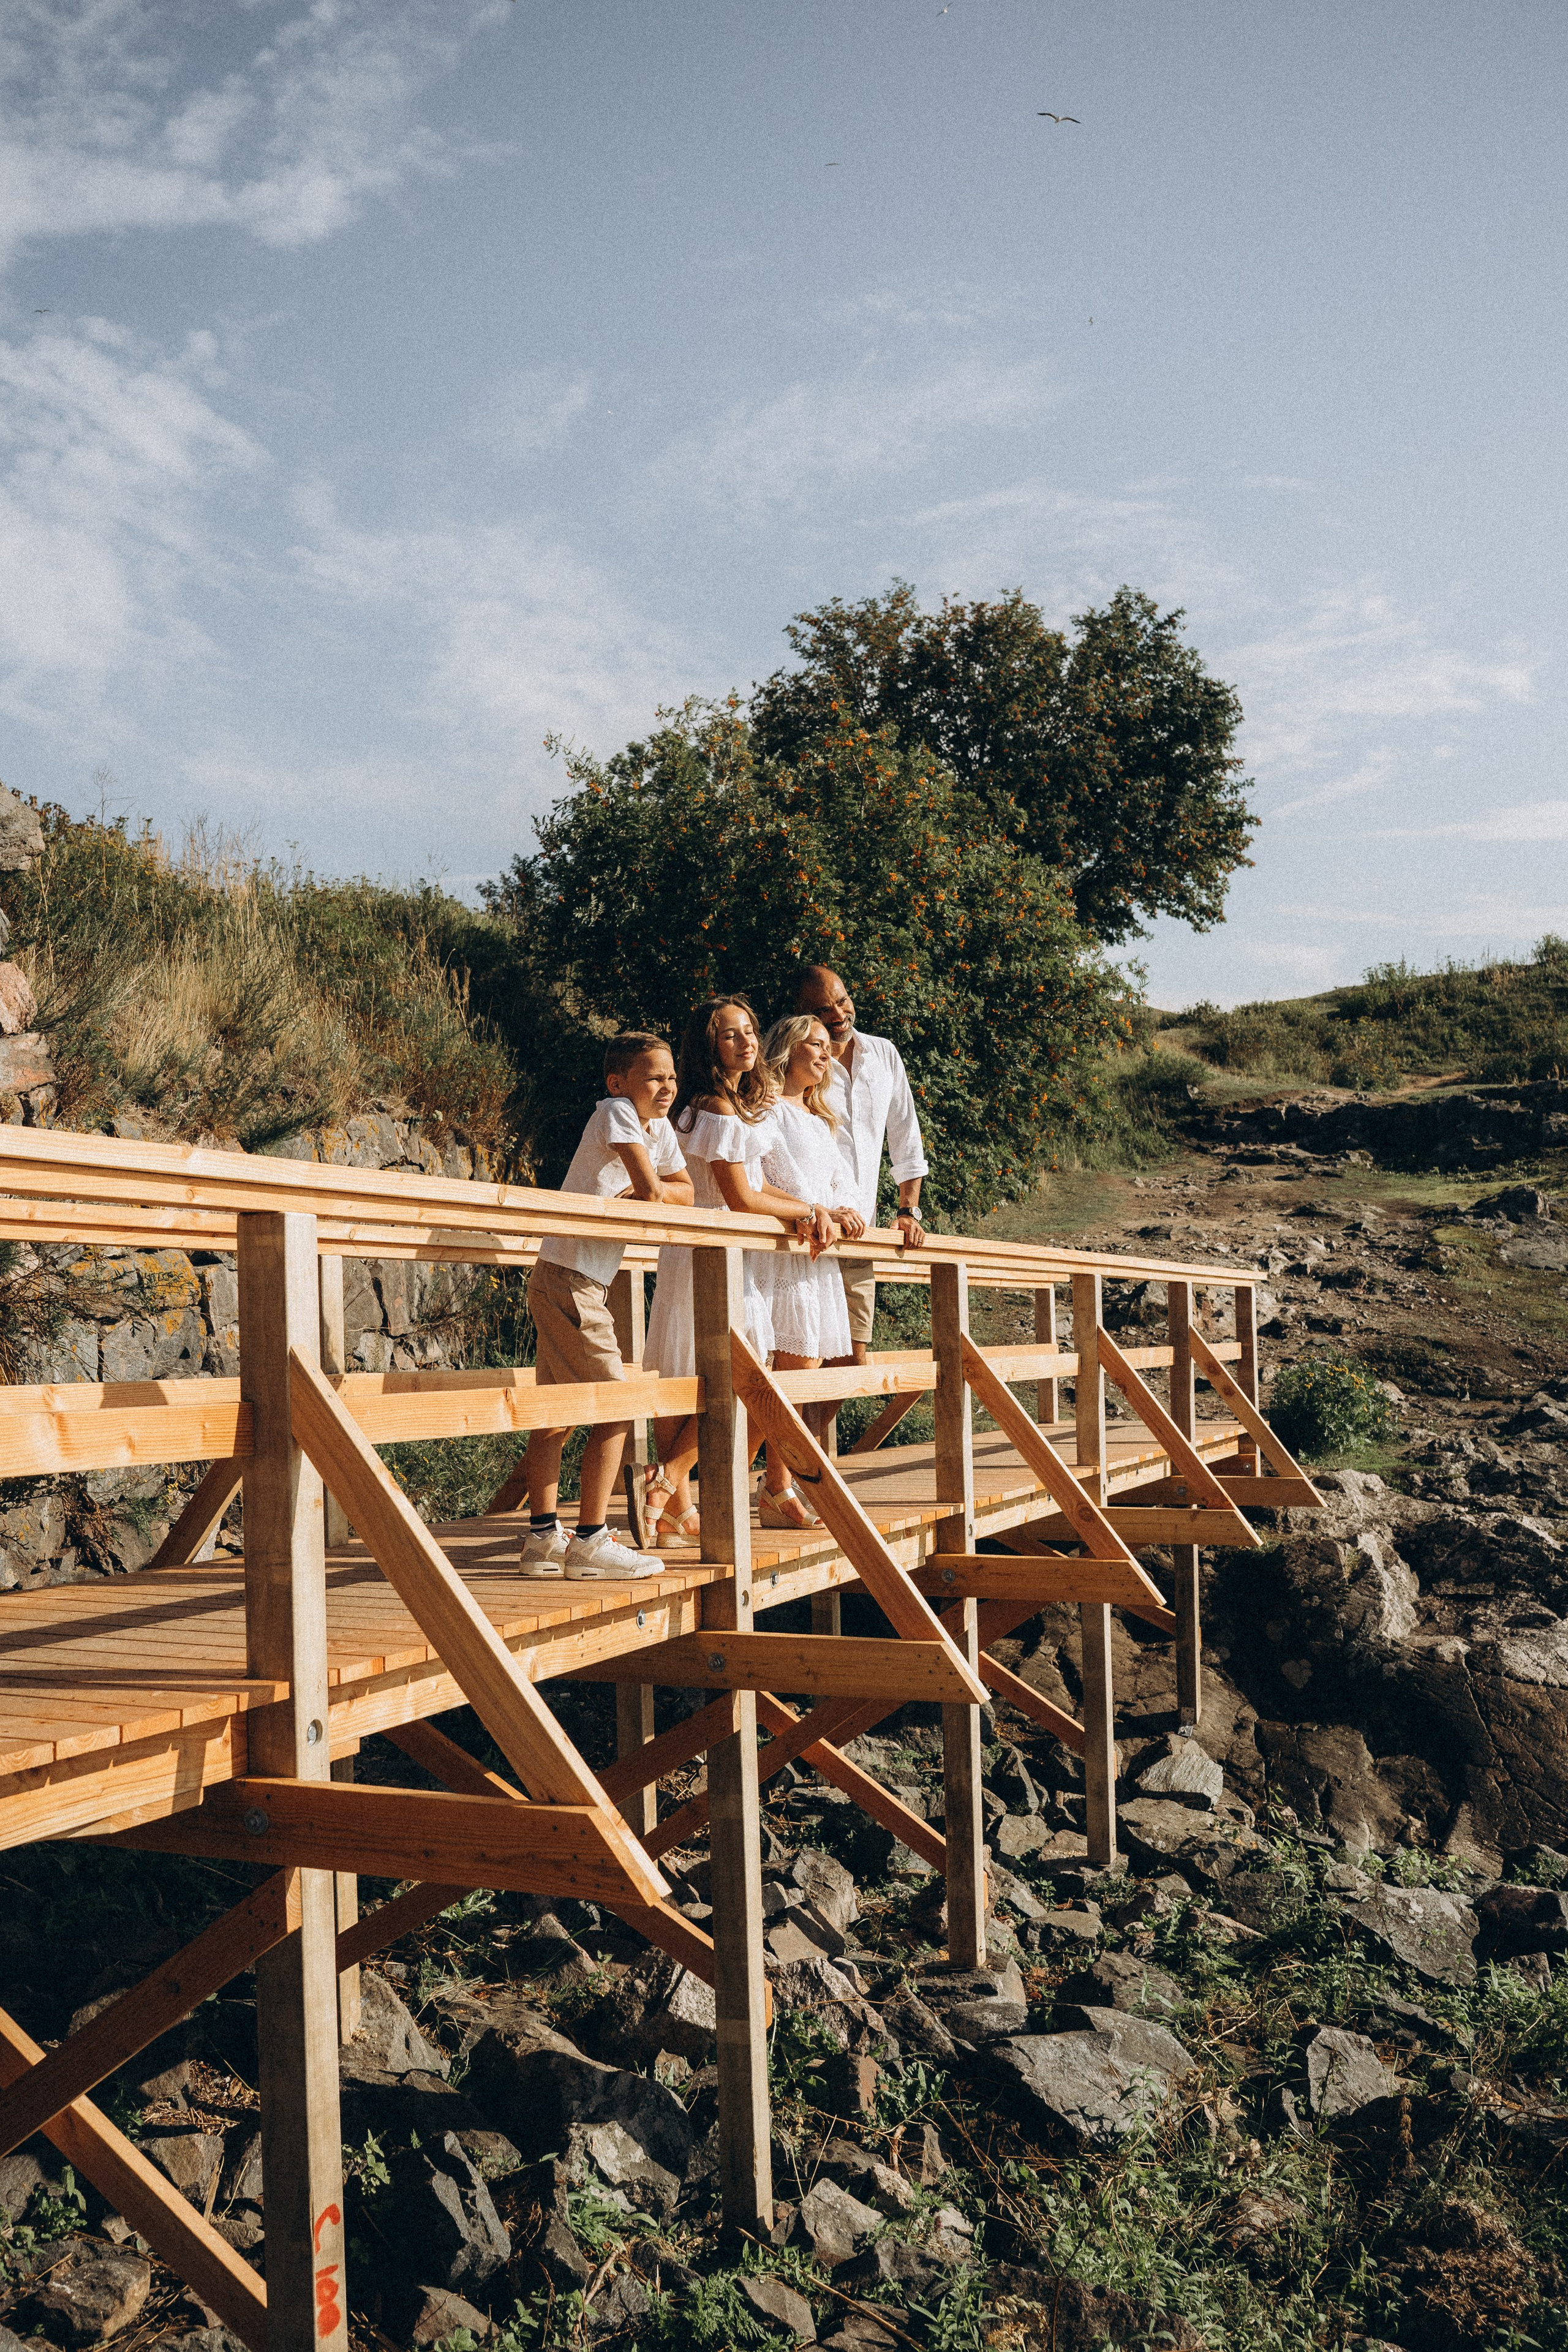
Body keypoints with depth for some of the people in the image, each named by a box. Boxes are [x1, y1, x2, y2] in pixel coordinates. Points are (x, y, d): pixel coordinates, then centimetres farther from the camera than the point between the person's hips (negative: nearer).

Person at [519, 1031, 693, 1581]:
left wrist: (649, 1190, -6)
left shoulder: (659, 1126, 13)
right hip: (569, 1281, -9)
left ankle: (542, 1538, 18)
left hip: (584, 1286, 9)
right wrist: (651, 1190, 2)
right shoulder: (617, 1111, -12)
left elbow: (684, 1193, 10)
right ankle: (590, 1542, -4)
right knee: (616, 1408, -8)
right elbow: (650, 1190, -19)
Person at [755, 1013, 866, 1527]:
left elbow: (840, 1184, 23)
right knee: (795, 1367, -12)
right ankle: (778, 1490, -8)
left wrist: (848, 1213, -1)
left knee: (806, 1368, 4)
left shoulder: (821, 1122, 26)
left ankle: (781, 1485, 6)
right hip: (783, 1251, -8)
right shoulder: (766, 1110, -1)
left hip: (821, 1256, 8)